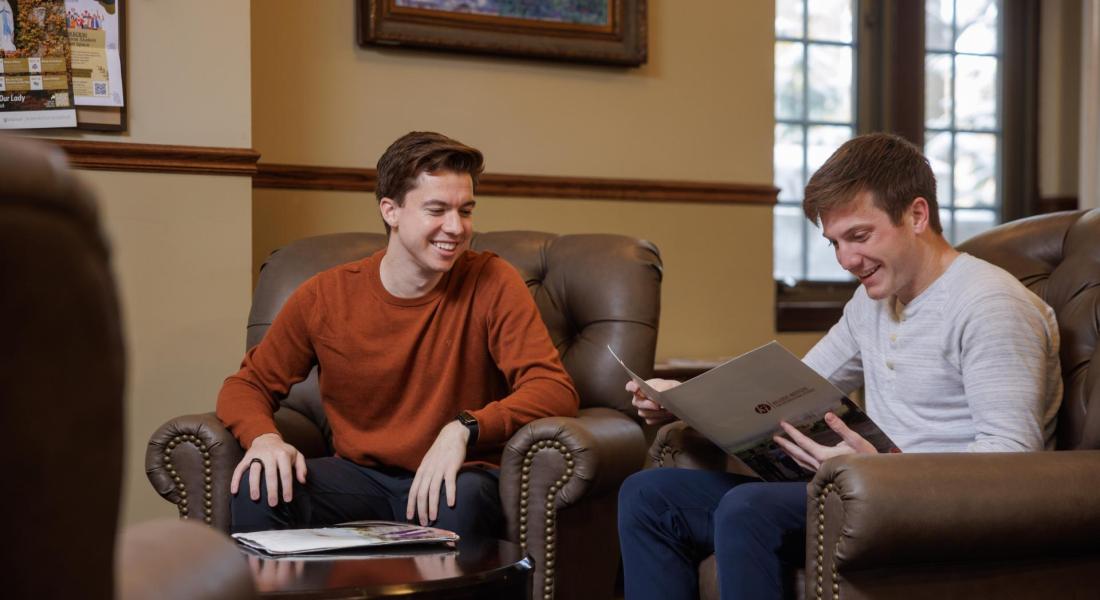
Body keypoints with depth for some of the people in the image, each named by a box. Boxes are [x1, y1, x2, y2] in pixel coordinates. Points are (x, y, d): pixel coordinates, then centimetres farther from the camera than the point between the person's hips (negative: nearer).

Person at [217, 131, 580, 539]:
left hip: (453, 478, -2)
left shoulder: (491, 284, -9)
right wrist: (263, 436, -17)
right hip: (360, 476, 2)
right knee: (258, 486, -25)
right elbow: (248, 383, 8)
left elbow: (556, 389, -16)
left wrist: (464, 429, -33)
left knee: (461, 500, -36)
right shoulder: (324, 297, -3)